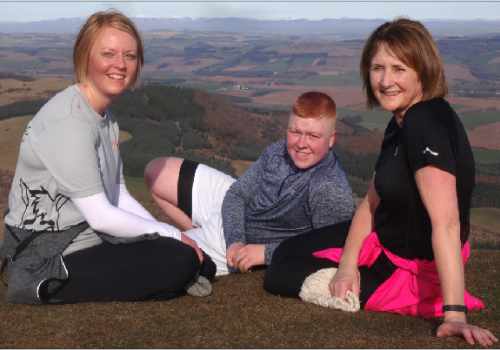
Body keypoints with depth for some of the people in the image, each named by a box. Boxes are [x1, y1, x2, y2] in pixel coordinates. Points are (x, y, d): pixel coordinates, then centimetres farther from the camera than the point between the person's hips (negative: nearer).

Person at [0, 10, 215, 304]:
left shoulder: (105, 115, 8)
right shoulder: (68, 122, -22)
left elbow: (119, 196, 9)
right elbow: (100, 216, -23)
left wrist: (169, 236, -3)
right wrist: (172, 235, -12)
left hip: (91, 240, 9)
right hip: (47, 264, -9)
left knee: (186, 251, 10)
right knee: (180, 262, -17)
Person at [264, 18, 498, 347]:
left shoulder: (427, 124, -32)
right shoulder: (402, 122, 0)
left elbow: (447, 223, -41)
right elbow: (372, 202, 3)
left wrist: (454, 314, -46)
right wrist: (347, 265, -11)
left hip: (417, 265, -10)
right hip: (386, 239, 10)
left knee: (281, 276, -1)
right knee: (287, 254, 21)